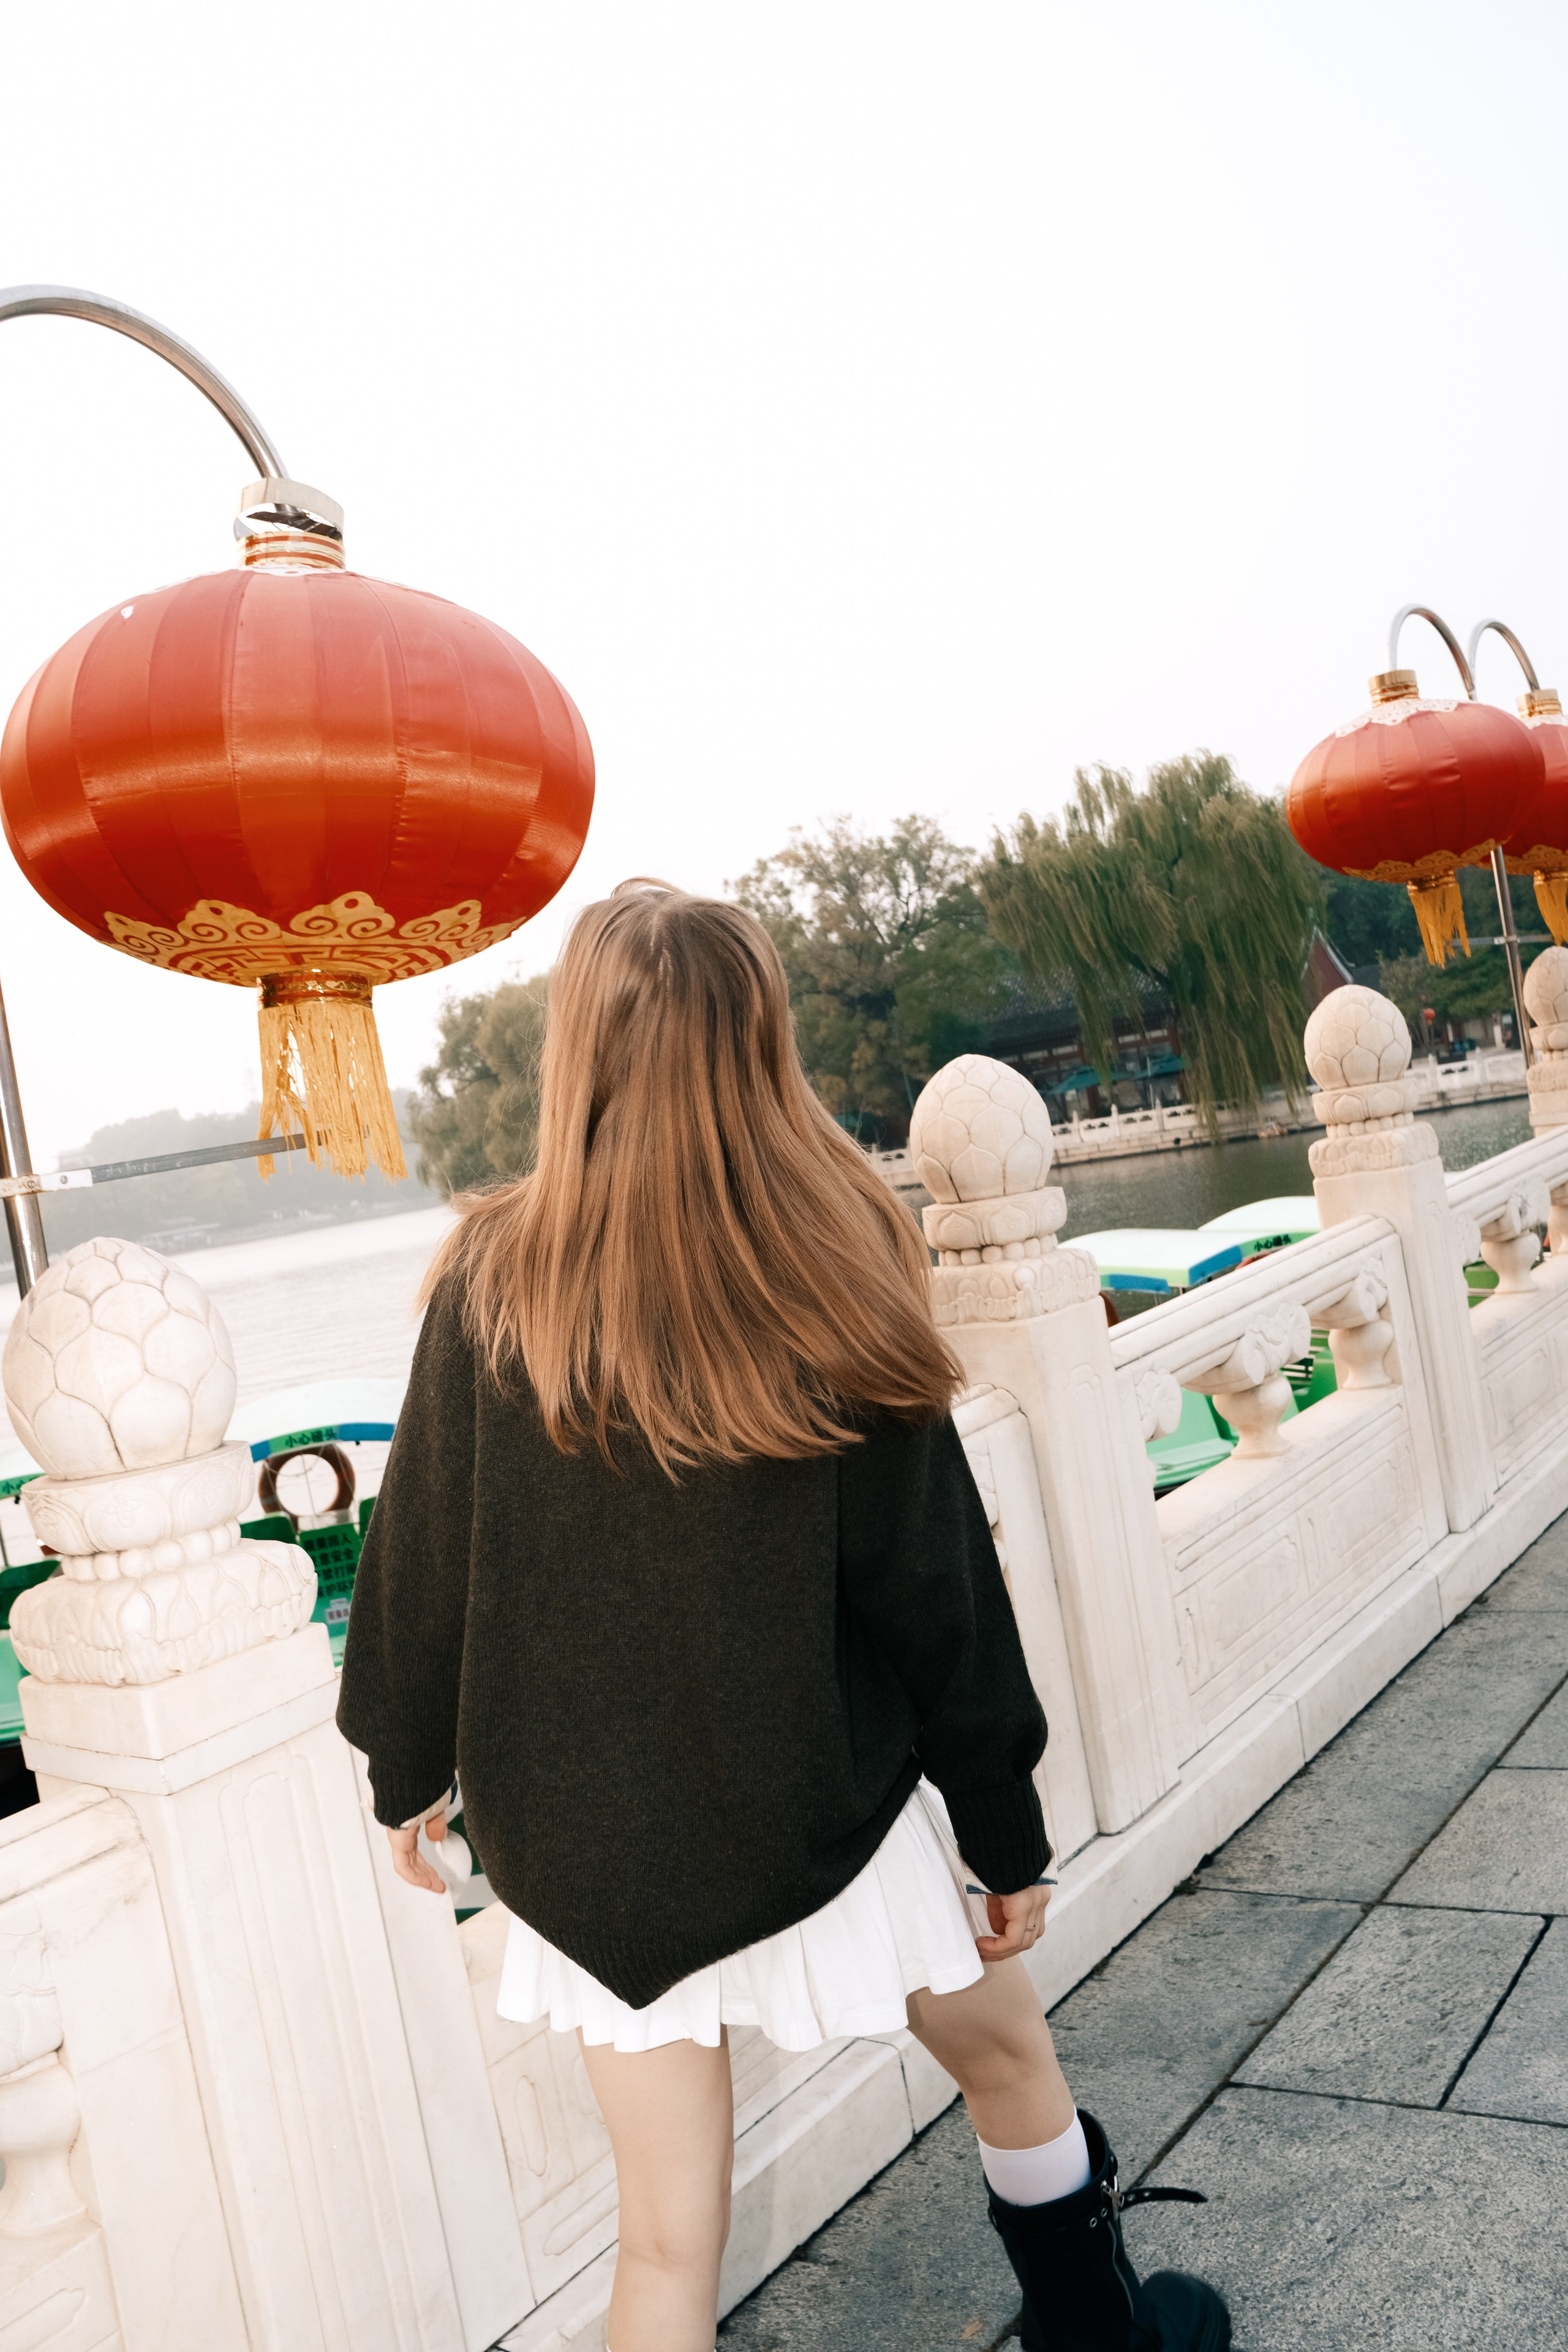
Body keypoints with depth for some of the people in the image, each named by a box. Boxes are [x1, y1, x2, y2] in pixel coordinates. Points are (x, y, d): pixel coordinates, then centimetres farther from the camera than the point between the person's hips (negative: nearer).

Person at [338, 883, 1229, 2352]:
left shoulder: (489, 1291, -14)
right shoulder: (833, 1279, -16)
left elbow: (417, 1562, -4)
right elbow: (937, 1585, -11)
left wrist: (407, 1771, 14)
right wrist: (1007, 1829, 1)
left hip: (583, 1842, 1)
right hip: (821, 1814, -1)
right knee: (1006, 2057, 27)